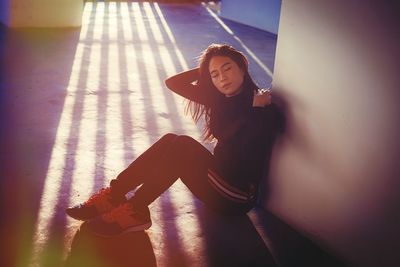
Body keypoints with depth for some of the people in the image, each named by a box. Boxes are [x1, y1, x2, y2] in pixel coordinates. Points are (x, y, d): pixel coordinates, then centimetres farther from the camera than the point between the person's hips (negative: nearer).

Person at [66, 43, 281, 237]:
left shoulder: (263, 109, -17)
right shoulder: (222, 98, 4)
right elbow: (172, 83, 4)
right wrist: (205, 69, -4)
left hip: (235, 198, -7)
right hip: (217, 177, 7)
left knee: (181, 146, -23)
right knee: (170, 141, -13)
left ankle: (134, 212, -19)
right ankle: (114, 196, -13)